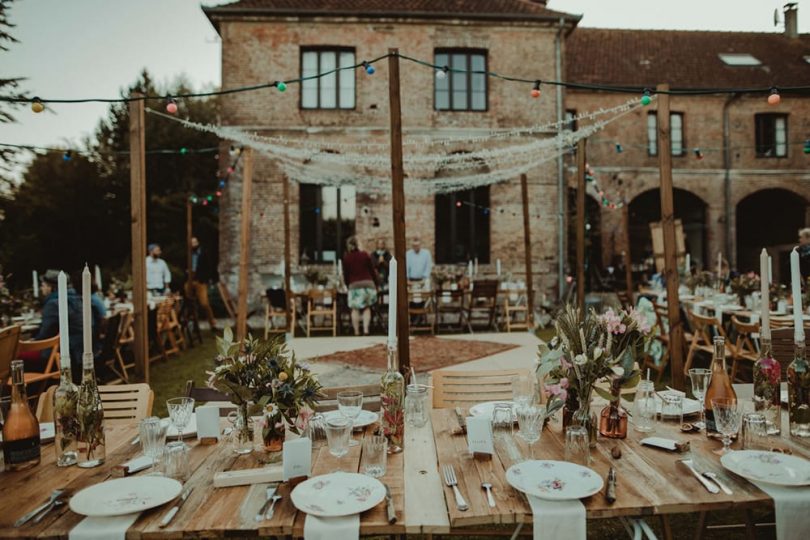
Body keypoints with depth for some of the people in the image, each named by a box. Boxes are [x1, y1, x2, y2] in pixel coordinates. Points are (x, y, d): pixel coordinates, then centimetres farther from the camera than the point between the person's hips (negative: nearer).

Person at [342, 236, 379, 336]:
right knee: (367, 308, 11)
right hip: (368, 283, 1)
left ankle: (356, 332, 2)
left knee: (355, 309, 5)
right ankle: (366, 329, -1)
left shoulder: (346, 258, 4)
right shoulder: (365, 255, 4)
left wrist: (348, 284, 22)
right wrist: (375, 284, 14)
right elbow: (372, 270, 6)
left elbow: (345, 274, 8)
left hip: (354, 285, -1)